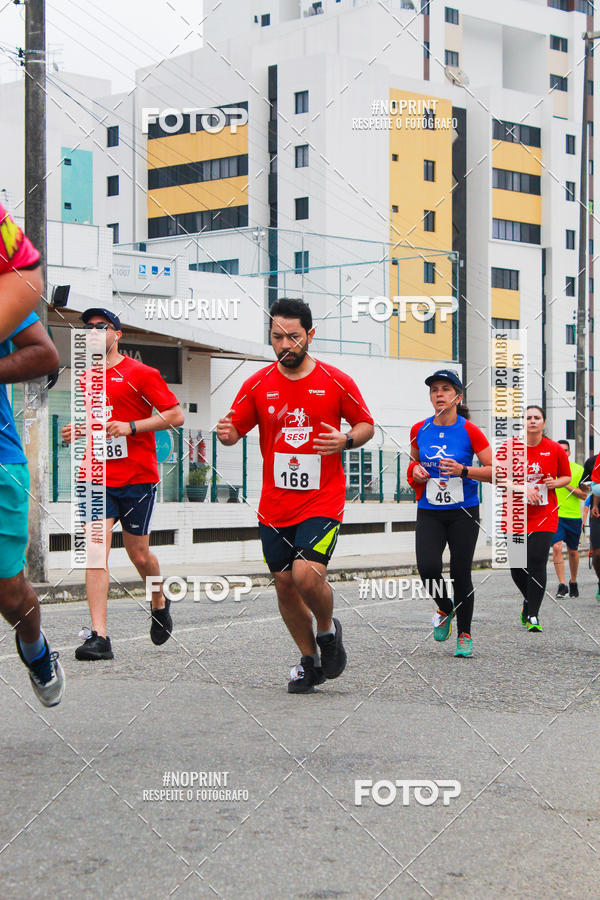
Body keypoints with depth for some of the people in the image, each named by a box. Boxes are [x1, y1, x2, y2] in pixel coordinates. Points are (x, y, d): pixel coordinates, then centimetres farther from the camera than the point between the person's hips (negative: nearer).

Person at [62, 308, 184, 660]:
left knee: (139, 554, 7)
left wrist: (130, 427, -17)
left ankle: (160, 601, 40)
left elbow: (176, 416, -7)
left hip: (137, 478, -4)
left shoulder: (141, 373, -3)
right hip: (96, 478, 4)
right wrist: (77, 431, 8)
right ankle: (99, 637, -14)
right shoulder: (85, 379, 14)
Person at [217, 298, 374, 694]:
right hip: (274, 507, 3)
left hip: (322, 502, -3)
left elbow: (366, 426, 8)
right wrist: (226, 434, -16)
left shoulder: (337, 382, -2)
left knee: (307, 574, -21)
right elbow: (235, 430, 8)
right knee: (284, 584, 7)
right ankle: (309, 660, 26)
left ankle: (328, 629, 11)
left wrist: (345, 441, -13)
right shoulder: (257, 385, 2)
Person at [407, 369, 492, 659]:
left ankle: (464, 634, 16)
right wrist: (416, 471, -1)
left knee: (461, 574, -1)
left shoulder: (469, 431, -6)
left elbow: (495, 470, -5)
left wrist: (463, 471, -19)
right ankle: (445, 609, 17)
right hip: (429, 512, 2)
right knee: (428, 567, -15)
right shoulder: (419, 430, 4)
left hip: (463, 513, -2)